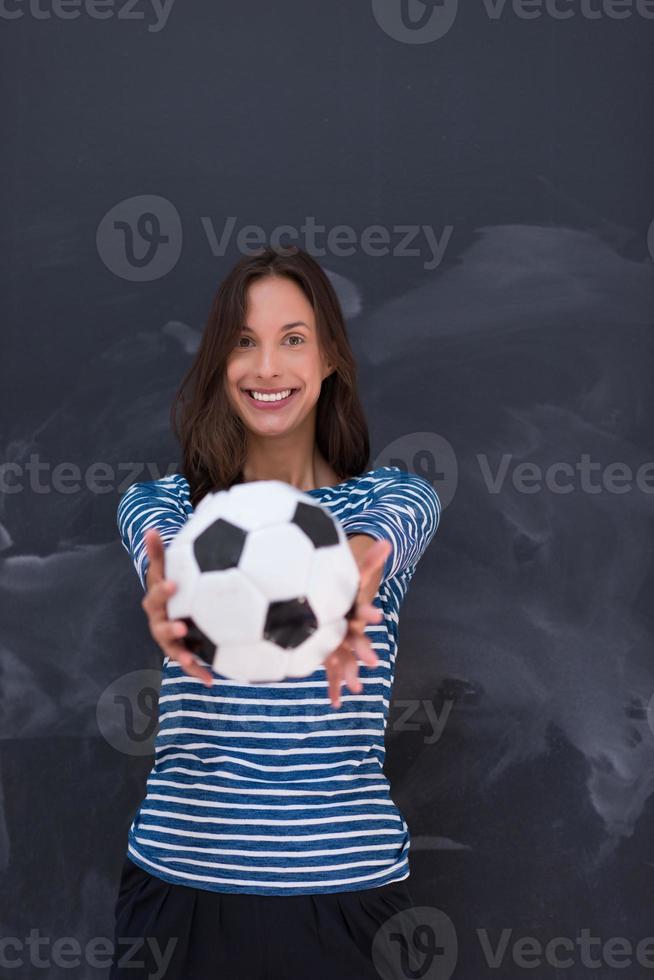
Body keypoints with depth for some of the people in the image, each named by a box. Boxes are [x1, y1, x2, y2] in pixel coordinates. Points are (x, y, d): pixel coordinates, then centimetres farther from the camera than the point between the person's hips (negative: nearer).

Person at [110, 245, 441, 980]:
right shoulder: (160, 503, 4)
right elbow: (168, 554, -20)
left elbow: (369, 547, -22)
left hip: (341, 882, -1)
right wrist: (172, 599, -45)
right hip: (179, 871, 1)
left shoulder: (395, 498, 2)